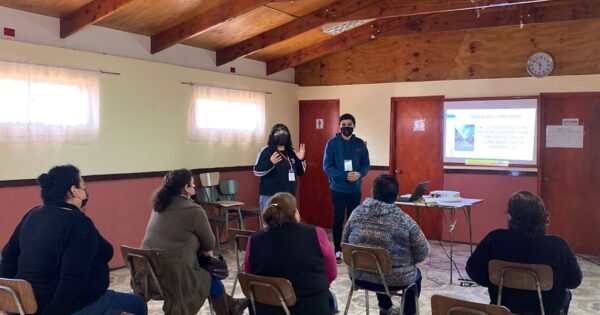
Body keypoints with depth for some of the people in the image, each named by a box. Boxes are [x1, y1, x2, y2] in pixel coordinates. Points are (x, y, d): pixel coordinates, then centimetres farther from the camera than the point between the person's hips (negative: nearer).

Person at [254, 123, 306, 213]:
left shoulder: (291, 152, 11)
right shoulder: (266, 151, -5)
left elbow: (300, 172, 16)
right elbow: (257, 171, -11)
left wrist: (301, 160, -2)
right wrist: (270, 163, -25)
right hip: (269, 197, -5)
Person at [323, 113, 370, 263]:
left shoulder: (360, 143, 3)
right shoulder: (332, 143, -6)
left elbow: (366, 164, 6)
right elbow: (327, 167, -9)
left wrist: (359, 173, -16)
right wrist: (345, 175, -22)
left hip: (355, 189, 2)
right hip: (338, 189, -2)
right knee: (338, 219, 5)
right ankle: (337, 251, 15)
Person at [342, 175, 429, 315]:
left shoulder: (357, 212, -7)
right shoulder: (404, 220, -17)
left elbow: (345, 242, 5)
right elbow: (422, 253, -8)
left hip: (359, 277, 4)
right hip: (394, 280, -3)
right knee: (416, 274, 29)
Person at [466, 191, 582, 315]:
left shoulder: (495, 239, -25)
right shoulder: (558, 245, -25)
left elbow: (473, 270, -12)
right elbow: (575, 281, -10)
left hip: (504, 304, 1)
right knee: (565, 294, 33)